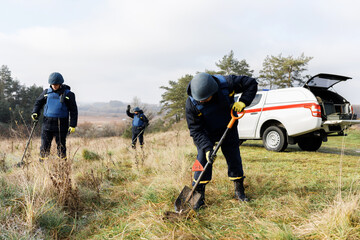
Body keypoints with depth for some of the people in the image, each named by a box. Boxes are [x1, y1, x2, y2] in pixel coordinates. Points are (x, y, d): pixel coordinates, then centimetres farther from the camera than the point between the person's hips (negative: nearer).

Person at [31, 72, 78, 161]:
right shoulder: (47, 92, 7)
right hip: (47, 123, 3)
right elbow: (38, 102, 22)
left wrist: (73, 125, -5)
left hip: (61, 124, -2)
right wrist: (35, 112, 4)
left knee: (61, 146, 4)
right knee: (45, 145, 4)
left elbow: (73, 110, 0)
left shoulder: (68, 94, -1)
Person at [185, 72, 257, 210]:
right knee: (203, 160, -10)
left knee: (234, 158, 6)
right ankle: (198, 195, 1)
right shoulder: (191, 104, -30)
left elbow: (251, 83, -15)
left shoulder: (226, 84, -30)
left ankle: (239, 191, 23)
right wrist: (207, 148, -34)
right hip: (206, 133, -1)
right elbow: (196, 130, -24)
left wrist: (243, 102, -28)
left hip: (228, 129, 2)